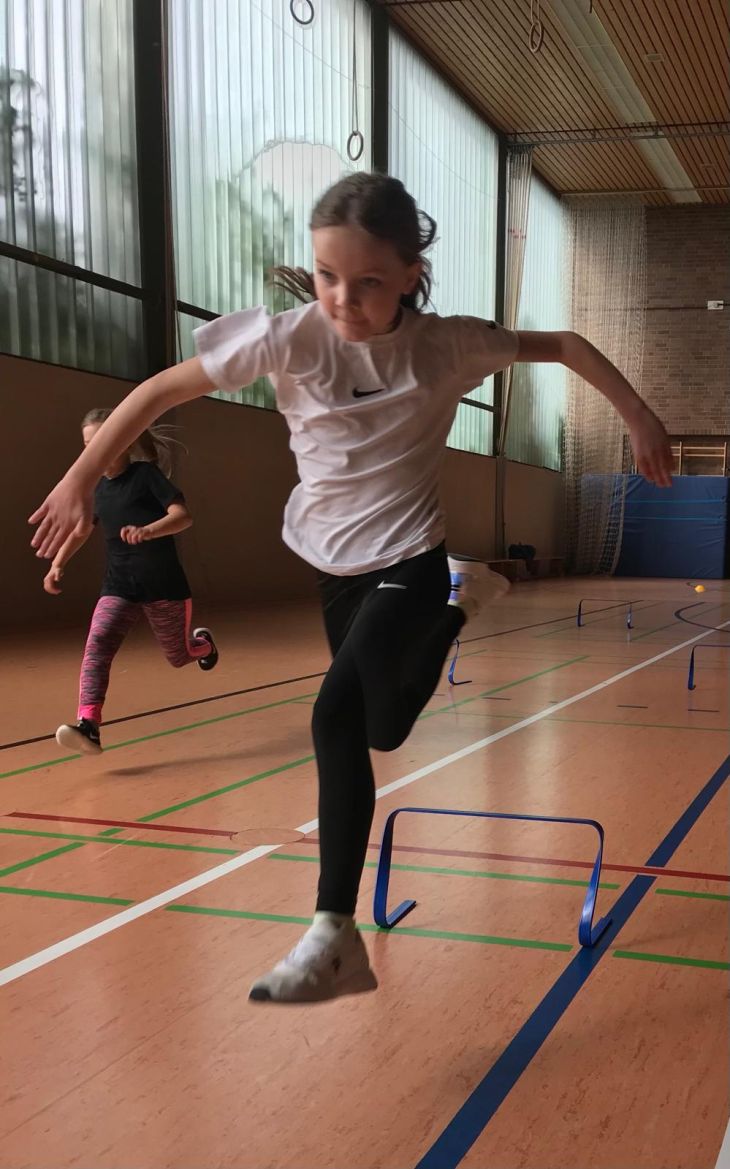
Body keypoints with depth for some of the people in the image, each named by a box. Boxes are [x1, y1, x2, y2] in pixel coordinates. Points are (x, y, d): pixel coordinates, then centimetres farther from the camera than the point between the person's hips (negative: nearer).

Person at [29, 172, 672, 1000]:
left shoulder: (446, 345, -17)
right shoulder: (289, 336, -17)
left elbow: (564, 345, -2)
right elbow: (161, 390, -9)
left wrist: (638, 419, -5)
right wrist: (81, 478, -7)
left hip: (408, 563, -3)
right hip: (333, 566, 4)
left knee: (340, 716, -24)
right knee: (380, 729, 22)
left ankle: (333, 935, -18)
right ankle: (458, 606, 51)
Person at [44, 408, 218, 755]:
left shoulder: (146, 474, -11)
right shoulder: (98, 488, 7)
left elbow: (183, 515, -22)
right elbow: (81, 530, 24)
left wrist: (148, 531, -39)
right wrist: (57, 564, 12)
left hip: (163, 585, -4)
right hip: (118, 586, 4)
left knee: (179, 656, 12)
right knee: (96, 645, -20)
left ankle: (204, 643, 49)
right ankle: (89, 726, -30)